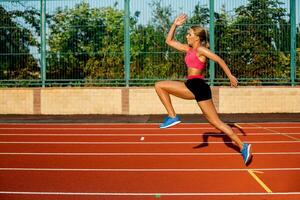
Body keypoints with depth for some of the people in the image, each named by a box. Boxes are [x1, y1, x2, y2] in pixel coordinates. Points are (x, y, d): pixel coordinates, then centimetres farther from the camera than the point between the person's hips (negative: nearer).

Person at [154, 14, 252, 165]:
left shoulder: (201, 50, -2)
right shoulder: (188, 49, 21)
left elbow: (219, 60, -9)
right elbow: (169, 41, 26)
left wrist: (230, 76, -13)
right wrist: (175, 25, 20)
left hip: (197, 86, -9)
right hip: (192, 86, 9)